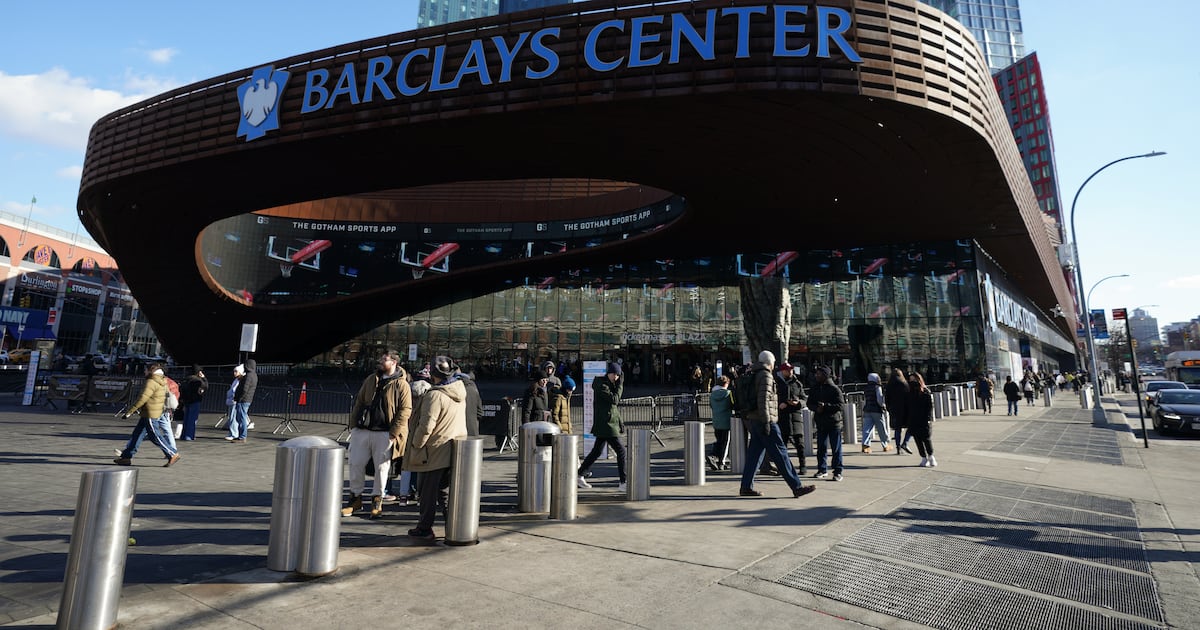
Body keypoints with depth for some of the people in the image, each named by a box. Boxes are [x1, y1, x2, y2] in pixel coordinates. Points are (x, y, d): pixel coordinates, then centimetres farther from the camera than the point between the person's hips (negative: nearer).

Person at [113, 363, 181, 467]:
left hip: (150, 415, -10)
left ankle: (173, 454, 1)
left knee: (155, 437, -4)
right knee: (136, 434, 14)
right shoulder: (161, 382, 12)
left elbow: (142, 399, -21)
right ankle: (127, 457, 20)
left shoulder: (151, 382, -17)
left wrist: (129, 412, -16)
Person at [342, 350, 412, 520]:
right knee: (356, 463, 7)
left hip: (384, 434, -5)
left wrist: (394, 433, -15)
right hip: (362, 430, 5)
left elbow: (405, 410, -10)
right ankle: (356, 498, 24)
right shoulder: (371, 380, 12)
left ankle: (377, 500, 18)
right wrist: (353, 424, 7)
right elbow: (359, 402, 16)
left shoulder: (401, 385, -6)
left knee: (382, 467, 2)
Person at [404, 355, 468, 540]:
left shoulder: (435, 395, -21)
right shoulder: (460, 389, 1)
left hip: (435, 452, -7)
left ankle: (424, 529, 16)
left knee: (428, 491, 6)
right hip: (455, 451, 8)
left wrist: (415, 445, -9)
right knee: (444, 489, 17)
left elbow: (426, 426, -21)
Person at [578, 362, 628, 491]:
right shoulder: (602, 385, -14)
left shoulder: (611, 384, 15)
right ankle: (622, 483, -3)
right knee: (621, 451, -8)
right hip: (606, 424, -10)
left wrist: (620, 422, 18)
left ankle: (580, 475, 26)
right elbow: (615, 399, -20)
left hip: (611, 423, 10)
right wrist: (620, 385, -11)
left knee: (597, 451, 16)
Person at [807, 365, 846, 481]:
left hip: (834, 422, -5)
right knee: (821, 447, 10)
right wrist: (816, 408, -8)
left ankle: (838, 471, 6)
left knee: (836, 448, 0)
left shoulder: (834, 389, -8)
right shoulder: (815, 389, 9)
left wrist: (826, 406, -20)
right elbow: (809, 403, 13)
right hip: (820, 423, 5)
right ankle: (822, 470, 21)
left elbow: (841, 405, -12)